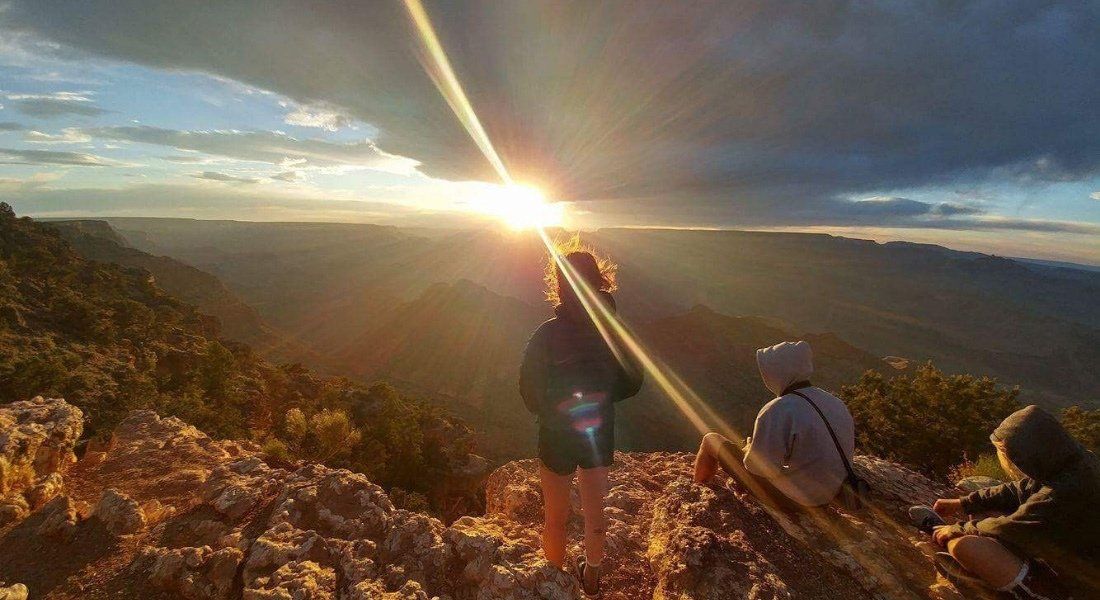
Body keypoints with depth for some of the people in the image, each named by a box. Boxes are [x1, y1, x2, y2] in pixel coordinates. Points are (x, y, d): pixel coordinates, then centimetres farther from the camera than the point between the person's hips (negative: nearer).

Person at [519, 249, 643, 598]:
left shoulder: (547, 335, -24)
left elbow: (529, 393, -17)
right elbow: (631, 384, -4)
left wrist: (553, 408, 1)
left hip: (557, 438, -3)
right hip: (600, 435, 3)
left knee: (556, 519, 19)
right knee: (594, 512, 25)